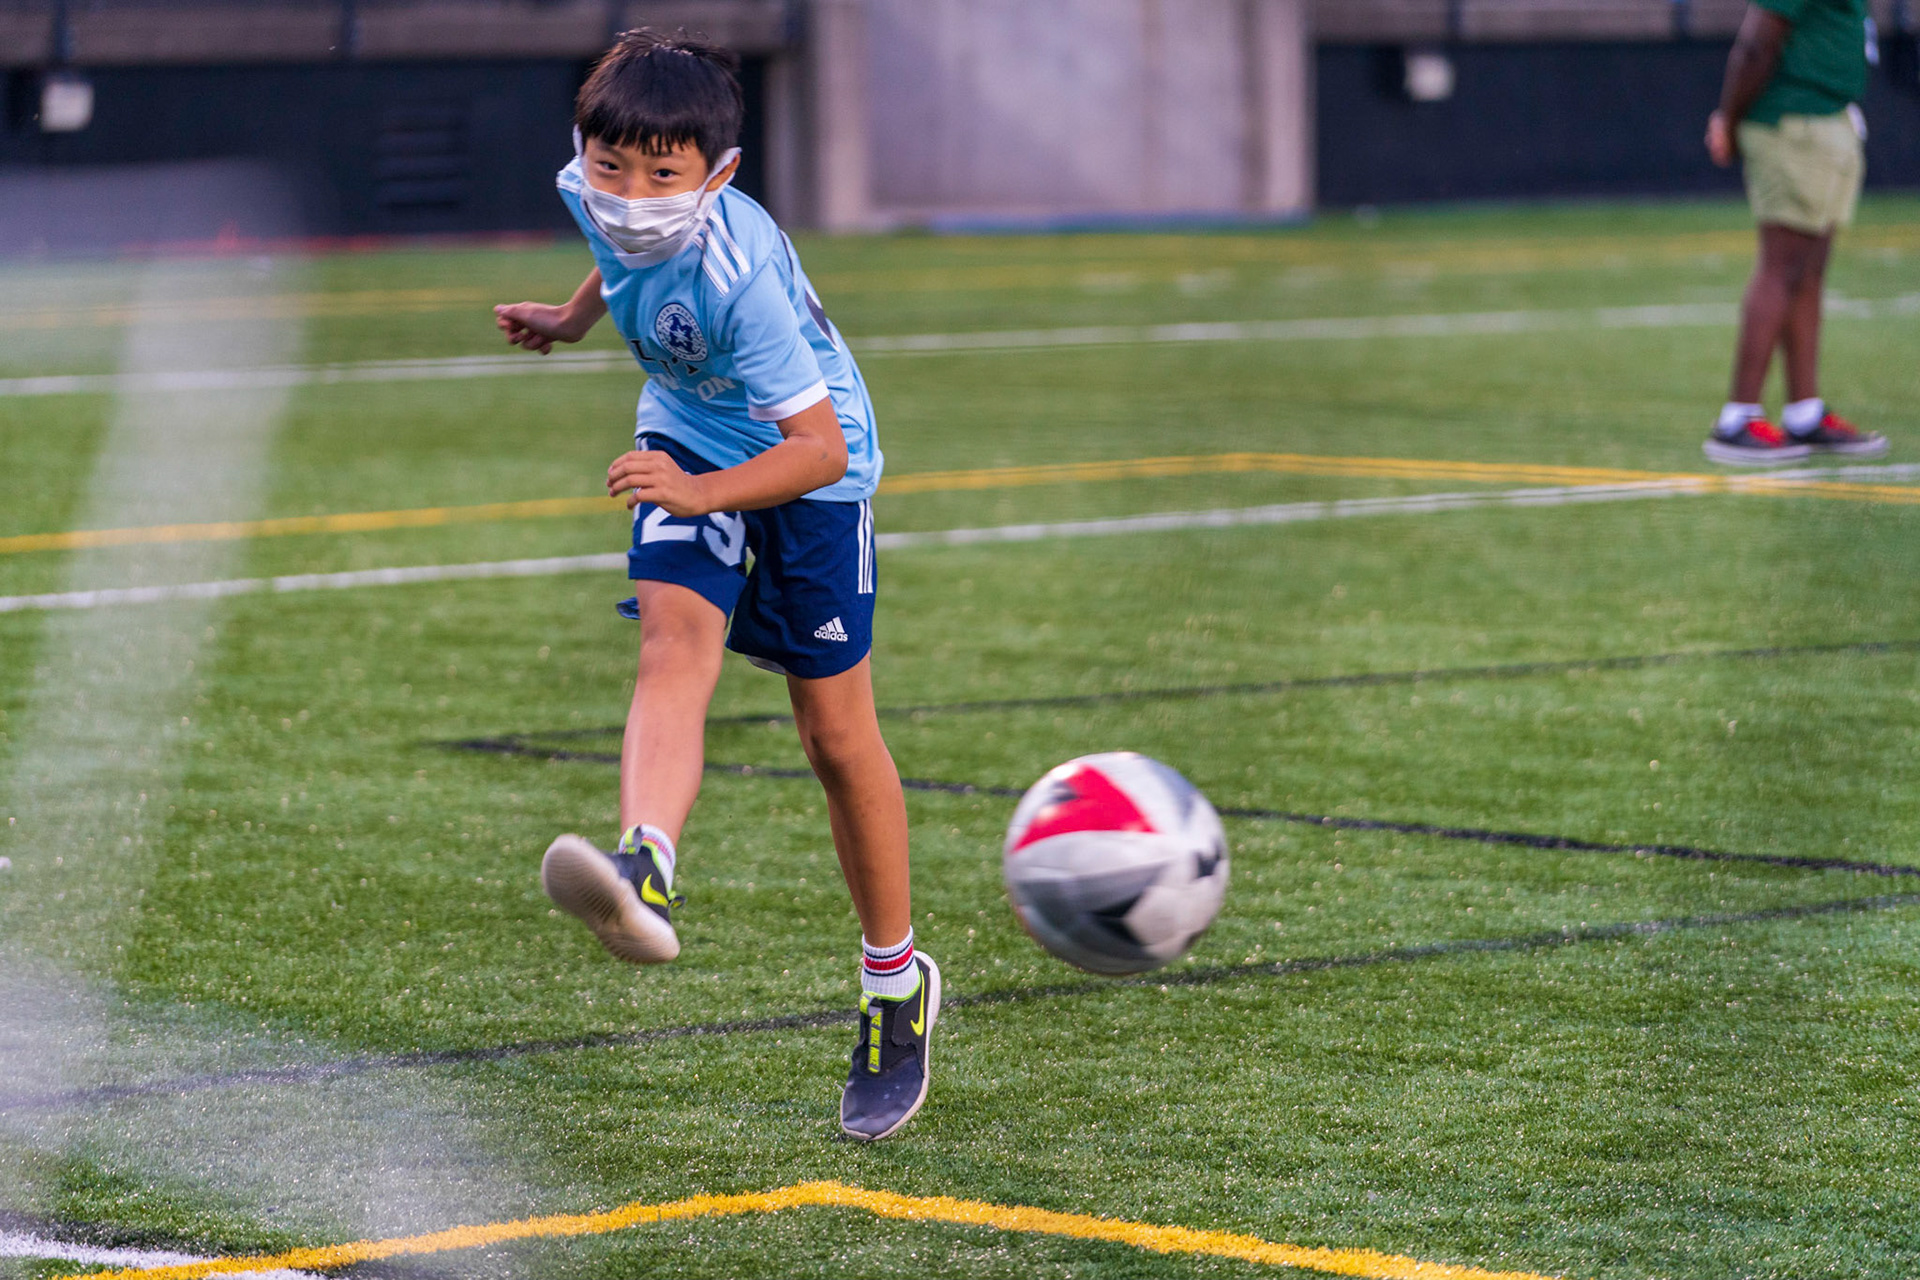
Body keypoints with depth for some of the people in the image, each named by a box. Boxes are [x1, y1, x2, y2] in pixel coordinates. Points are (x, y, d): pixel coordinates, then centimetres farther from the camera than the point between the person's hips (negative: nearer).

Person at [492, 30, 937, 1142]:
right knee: (674, 640, -24)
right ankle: (646, 872, -49)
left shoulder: (739, 275, -36)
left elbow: (818, 445, -34)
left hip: (809, 469, -5)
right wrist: (575, 317, 25)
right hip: (689, 440, 5)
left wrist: (702, 494, -46)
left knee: (836, 733, 4)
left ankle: (898, 985, 21)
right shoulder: (597, 195, -16)